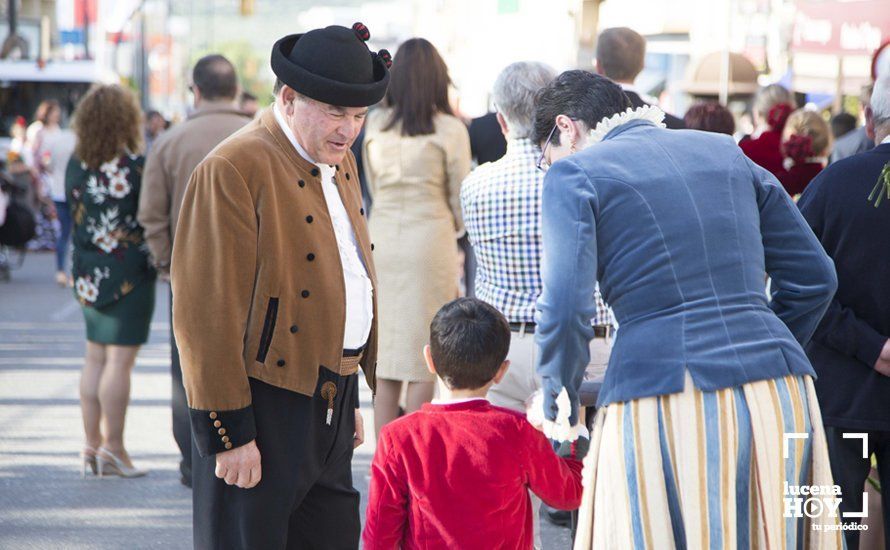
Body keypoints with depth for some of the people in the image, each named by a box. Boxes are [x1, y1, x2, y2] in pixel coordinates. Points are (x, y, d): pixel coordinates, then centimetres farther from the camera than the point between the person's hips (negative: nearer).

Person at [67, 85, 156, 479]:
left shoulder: (76, 164, 2)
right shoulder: (132, 166, -16)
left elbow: (74, 213, 8)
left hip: (88, 273, 7)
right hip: (128, 273, -7)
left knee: (95, 359, 13)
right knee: (120, 360, -2)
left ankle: (92, 445, 16)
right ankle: (113, 447, 0)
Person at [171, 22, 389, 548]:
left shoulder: (340, 165, 14)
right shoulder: (234, 170, -15)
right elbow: (206, 312, -18)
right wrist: (228, 431, -19)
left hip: (330, 404, 8)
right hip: (263, 409, -8)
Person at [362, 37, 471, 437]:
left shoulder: (375, 124, 5)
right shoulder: (450, 129, -5)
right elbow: (460, 196, 1)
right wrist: (455, 229, 20)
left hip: (381, 238, 4)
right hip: (431, 237, -4)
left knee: (386, 358, 8)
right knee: (425, 359, 1)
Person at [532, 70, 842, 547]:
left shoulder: (574, 173, 3)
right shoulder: (725, 153, 19)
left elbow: (565, 308, -10)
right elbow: (814, 276, 17)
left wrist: (559, 407, 5)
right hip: (778, 398, 5)